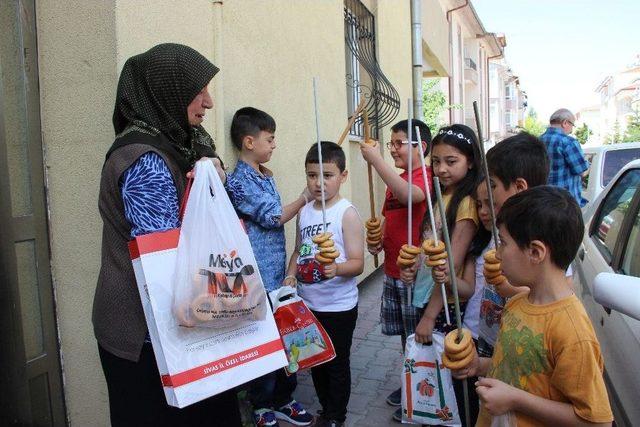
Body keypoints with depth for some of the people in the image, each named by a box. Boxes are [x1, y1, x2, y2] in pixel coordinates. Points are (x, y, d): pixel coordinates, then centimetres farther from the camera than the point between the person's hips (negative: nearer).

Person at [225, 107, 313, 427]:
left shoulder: (266, 176, 13)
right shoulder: (238, 181, -14)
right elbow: (273, 217, -14)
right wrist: (305, 197, -4)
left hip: (277, 275, 8)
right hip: (257, 278, -8)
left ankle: (282, 399, 31)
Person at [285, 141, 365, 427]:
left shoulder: (347, 213, -13)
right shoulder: (304, 212, 3)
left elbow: (358, 263, -17)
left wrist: (336, 268, -36)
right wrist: (291, 275, -3)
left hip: (338, 306, -6)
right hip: (307, 303, 6)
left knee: (337, 363, 11)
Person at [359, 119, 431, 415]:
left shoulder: (425, 176, -15)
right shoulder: (395, 180, 10)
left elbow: (409, 195, -38)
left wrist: (375, 160, -35)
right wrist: (378, 241, 3)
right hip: (393, 270, 8)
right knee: (404, 333, 20)